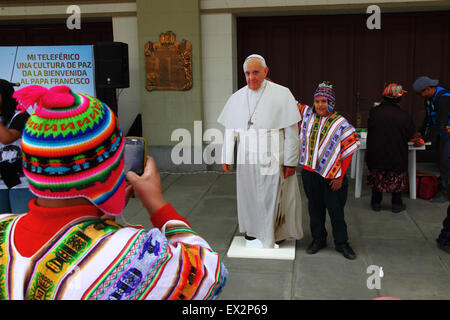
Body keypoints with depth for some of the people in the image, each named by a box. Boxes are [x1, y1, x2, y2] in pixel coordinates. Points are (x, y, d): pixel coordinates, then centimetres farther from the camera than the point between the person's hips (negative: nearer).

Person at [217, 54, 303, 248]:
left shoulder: (281, 94, -4)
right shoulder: (237, 97, 8)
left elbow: (291, 132, -5)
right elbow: (230, 130, 11)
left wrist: (290, 161, -8)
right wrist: (226, 157, 8)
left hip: (272, 160, -4)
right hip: (246, 160, 4)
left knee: (272, 198, 2)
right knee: (248, 196, 13)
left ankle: (278, 232, 21)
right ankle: (252, 229, 34)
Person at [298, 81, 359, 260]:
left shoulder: (341, 124, -6)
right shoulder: (307, 114, 3)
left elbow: (348, 153, -5)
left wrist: (340, 177, -8)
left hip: (331, 176, -3)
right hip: (310, 173, 3)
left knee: (336, 210, 6)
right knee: (315, 208, 14)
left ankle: (341, 243, 22)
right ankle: (318, 239, 30)